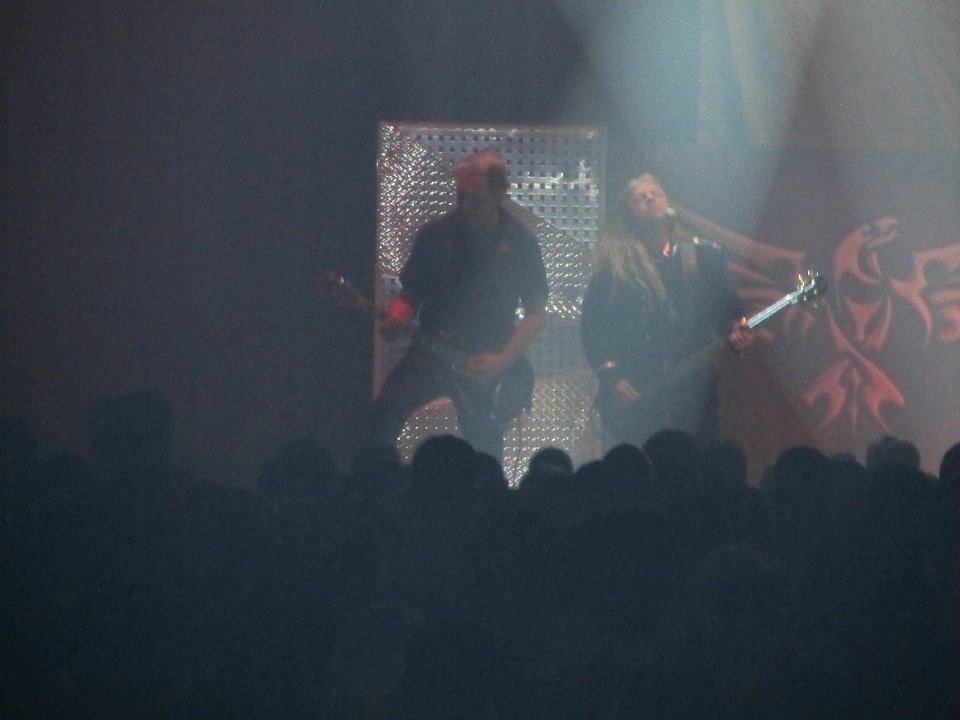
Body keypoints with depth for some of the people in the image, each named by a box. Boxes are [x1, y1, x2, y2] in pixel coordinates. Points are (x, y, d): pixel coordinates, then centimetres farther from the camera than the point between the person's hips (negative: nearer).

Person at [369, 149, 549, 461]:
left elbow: (536, 313, 0)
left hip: (488, 364, -1)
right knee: (385, 413, -23)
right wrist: (394, 320, -16)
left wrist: (503, 361, -12)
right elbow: (410, 293, 7)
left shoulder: (520, 243, -3)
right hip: (431, 351, 1)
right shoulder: (436, 233, -1)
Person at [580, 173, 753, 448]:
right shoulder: (615, 267, 3)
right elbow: (592, 329, 1)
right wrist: (612, 378, -8)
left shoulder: (704, 257, 9)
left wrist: (735, 333, -10)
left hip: (694, 393, 1)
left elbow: (727, 311, 11)